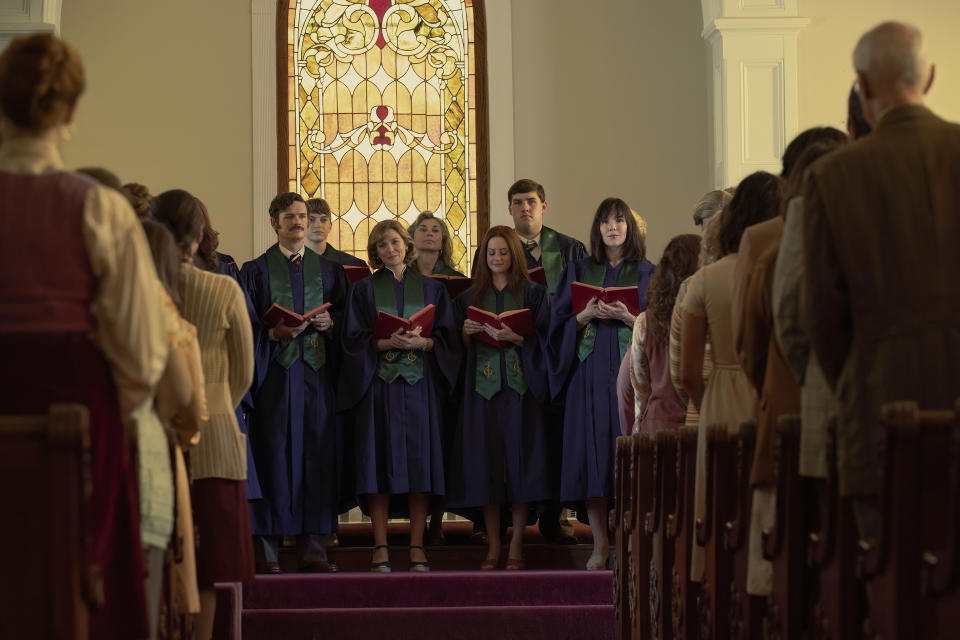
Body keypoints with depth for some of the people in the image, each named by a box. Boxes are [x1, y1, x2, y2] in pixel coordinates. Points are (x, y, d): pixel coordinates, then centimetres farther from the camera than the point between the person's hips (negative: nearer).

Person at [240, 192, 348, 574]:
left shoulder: (328, 271, 15)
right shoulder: (256, 270, 7)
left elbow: (345, 323, 13)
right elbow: (244, 326, 0)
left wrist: (329, 324, -8)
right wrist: (274, 332, -17)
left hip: (317, 372, 3)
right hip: (274, 374, -3)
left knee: (317, 455, -1)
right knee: (274, 454, -6)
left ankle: (313, 548, 2)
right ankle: (267, 549, -4)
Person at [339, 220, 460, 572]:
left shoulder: (431, 288, 12)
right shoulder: (364, 289, 10)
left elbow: (448, 338, 6)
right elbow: (354, 340, 1)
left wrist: (422, 342, -13)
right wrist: (387, 343, -15)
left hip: (421, 384, 1)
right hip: (379, 385, -1)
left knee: (419, 461, -4)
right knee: (381, 461, -6)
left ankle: (417, 547, -1)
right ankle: (381, 547, -4)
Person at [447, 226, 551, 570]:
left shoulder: (532, 293, 7)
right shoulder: (470, 297, 13)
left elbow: (543, 338, 1)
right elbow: (462, 347, 13)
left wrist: (516, 337, -16)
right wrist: (467, 332, -7)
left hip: (520, 385, -2)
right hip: (482, 383, 2)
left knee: (519, 459, -5)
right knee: (485, 462, -3)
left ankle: (516, 545, 0)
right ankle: (493, 545, 2)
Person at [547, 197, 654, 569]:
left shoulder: (647, 274, 7)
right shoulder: (579, 272, 13)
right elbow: (561, 324, 9)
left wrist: (628, 317, -14)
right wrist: (585, 316, -10)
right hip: (590, 370, 2)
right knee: (592, 450, -4)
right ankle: (600, 543, 1)